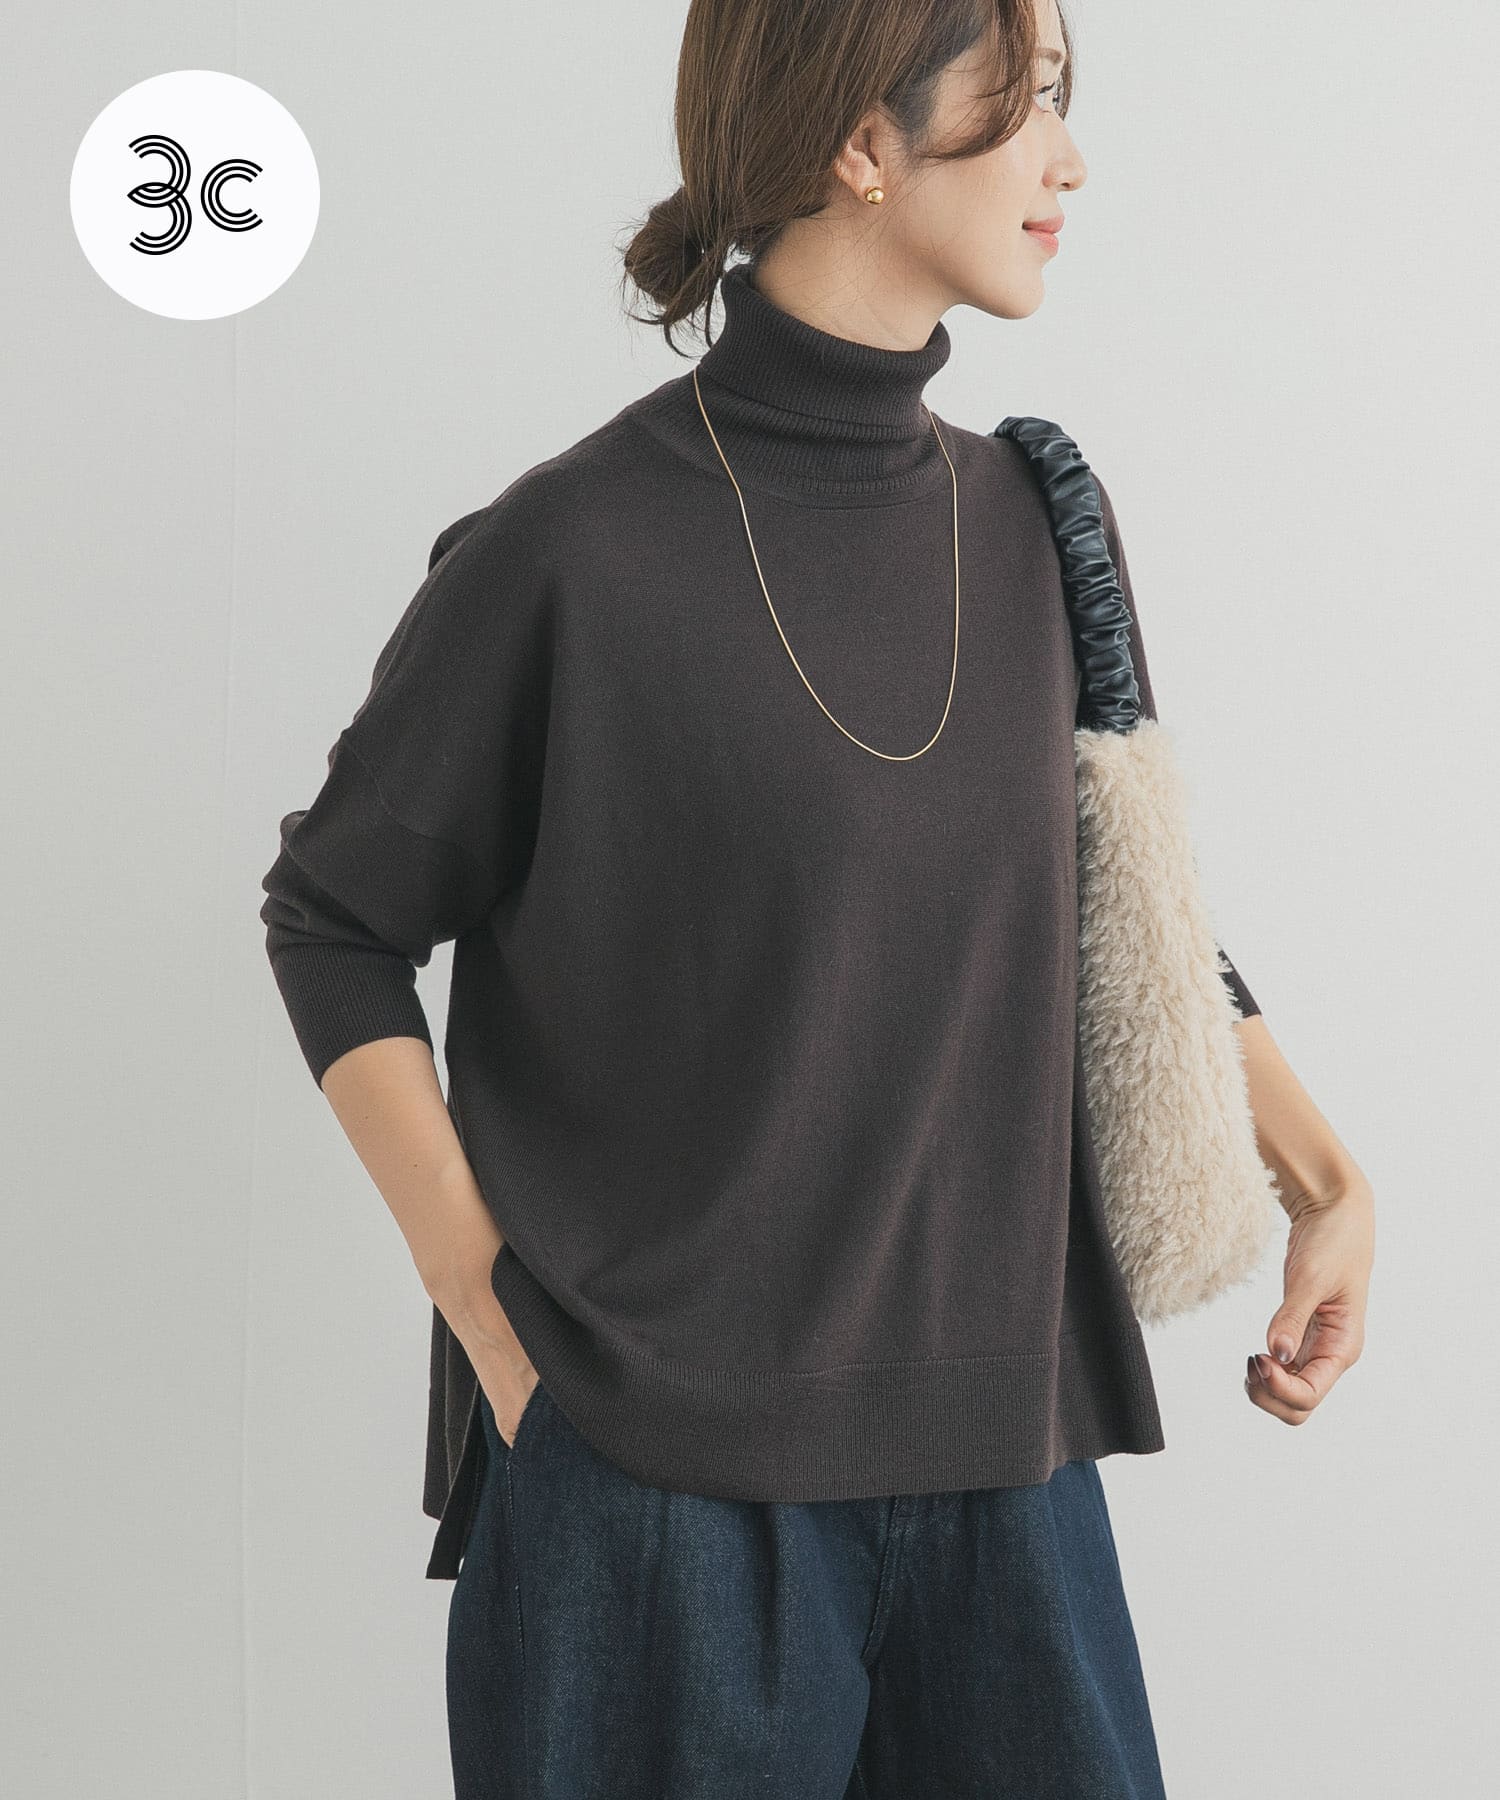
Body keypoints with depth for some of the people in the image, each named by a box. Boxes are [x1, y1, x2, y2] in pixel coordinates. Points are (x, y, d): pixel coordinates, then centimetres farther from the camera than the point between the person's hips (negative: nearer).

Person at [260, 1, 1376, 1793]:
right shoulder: (569, 554, -11)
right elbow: (335, 920, -2)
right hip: (656, 1457, -5)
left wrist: (1325, 1177, 8)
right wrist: (482, 1299, -9)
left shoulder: (1034, 528, 5)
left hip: (998, 1441, 5)